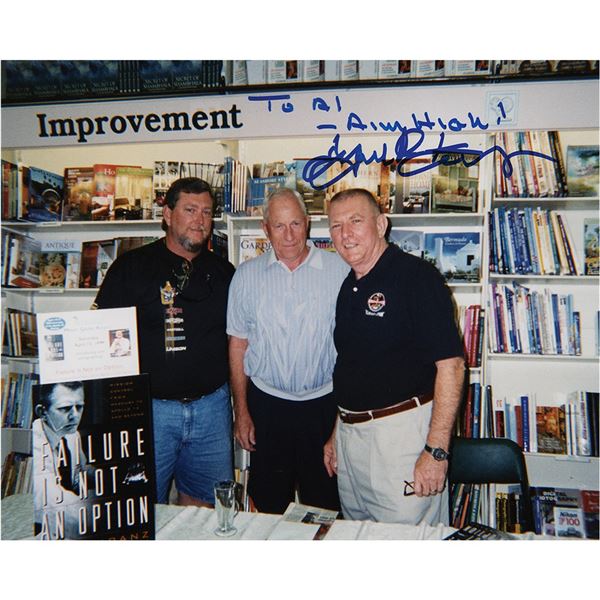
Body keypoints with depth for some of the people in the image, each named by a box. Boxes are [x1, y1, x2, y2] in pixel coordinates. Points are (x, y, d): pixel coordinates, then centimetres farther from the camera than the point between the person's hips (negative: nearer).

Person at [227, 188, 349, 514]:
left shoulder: (339, 269, -4)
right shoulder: (247, 274, 0)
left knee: (324, 504, 13)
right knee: (269, 504, 16)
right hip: (267, 403, 1)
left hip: (324, 402, -1)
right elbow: (238, 344, 4)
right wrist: (241, 411, 2)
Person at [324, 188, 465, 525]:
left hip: (402, 430, -8)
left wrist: (436, 450, -21)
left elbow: (451, 365, -18)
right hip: (350, 432, 8)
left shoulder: (416, 276, -13)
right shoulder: (348, 288, 11)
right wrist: (337, 433, 17)